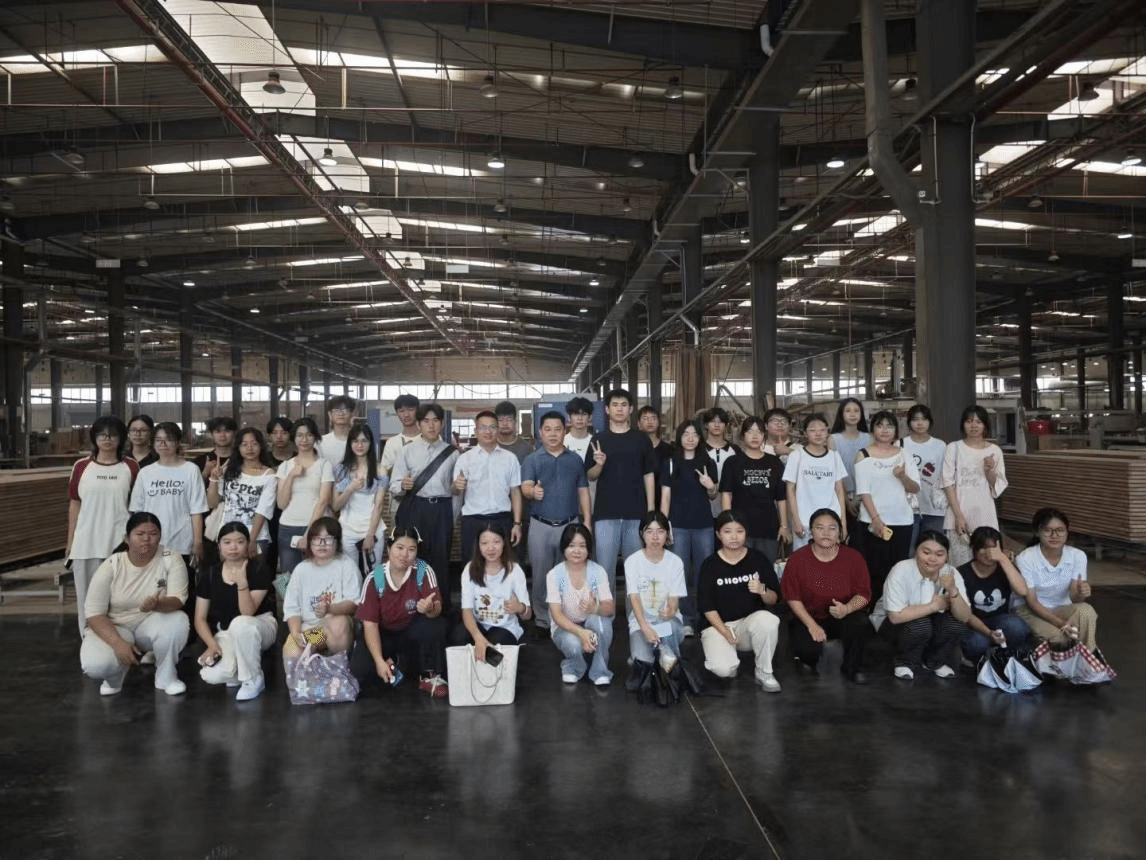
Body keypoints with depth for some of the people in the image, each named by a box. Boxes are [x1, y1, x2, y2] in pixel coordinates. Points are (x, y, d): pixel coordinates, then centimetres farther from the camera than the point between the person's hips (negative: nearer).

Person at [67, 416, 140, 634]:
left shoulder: (130, 467, 2)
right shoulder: (81, 466, 4)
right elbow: (74, 504, 8)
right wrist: (70, 543, 8)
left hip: (120, 543, -1)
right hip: (86, 544, 1)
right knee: (88, 597, 8)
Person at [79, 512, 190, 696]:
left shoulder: (171, 559, -12)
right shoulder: (111, 565, -12)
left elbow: (177, 599, -20)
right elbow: (94, 613, -13)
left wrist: (157, 605, -45)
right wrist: (118, 643, -28)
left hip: (151, 625, 1)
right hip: (113, 628, -1)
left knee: (178, 621, -32)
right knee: (94, 665, -31)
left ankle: (165, 676, -6)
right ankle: (116, 674, 8)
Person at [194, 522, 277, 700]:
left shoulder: (259, 570, -12)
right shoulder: (209, 574, -1)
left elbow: (247, 612, -22)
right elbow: (200, 619, 1)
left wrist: (242, 582, -36)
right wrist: (212, 644, -16)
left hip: (260, 625, -2)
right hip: (225, 633, 2)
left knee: (240, 624, -40)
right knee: (212, 676, -29)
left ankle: (253, 680, -16)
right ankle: (241, 672, 8)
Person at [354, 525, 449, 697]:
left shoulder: (424, 571, -16)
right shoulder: (375, 578, -15)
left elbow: (437, 608, -24)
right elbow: (369, 623, -14)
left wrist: (429, 609, -49)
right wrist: (380, 661, -23)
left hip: (413, 634, 0)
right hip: (383, 636, 0)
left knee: (437, 625, -31)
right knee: (360, 669, -25)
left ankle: (429, 676, -9)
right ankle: (394, 662, 7)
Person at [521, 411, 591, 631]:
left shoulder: (575, 459, 9)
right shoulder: (532, 460, 3)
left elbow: (583, 491, 9)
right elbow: (525, 487, -10)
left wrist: (587, 521, 2)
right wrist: (533, 491, -34)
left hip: (570, 524, 2)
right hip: (541, 526, -1)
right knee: (541, 575, 4)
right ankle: (542, 619, 15)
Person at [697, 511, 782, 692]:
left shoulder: (758, 559, 1)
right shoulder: (710, 565, -2)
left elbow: (774, 599, 1)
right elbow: (706, 606, -3)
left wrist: (762, 591, -22)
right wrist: (725, 633, -15)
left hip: (751, 621, 2)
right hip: (718, 625, -2)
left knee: (768, 620, -34)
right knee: (723, 668, -29)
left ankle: (764, 673, -10)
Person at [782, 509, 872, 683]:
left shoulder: (853, 557, -3)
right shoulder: (797, 559, -8)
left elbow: (864, 593, -4)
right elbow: (792, 596, -8)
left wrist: (847, 608, -27)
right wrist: (812, 625, -18)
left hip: (841, 619, 2)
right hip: (807, 618, -1)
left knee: (859, 621, -32)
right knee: (808, 649, -31)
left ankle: (852, 668, -2)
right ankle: (809, 660, 12)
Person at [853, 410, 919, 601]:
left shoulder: (903, 454, 10)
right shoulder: (863, 455, 0)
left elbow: (915, 488, 4)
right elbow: (863, 491, -6)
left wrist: (903, 476, -16)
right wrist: (875, 518, -15)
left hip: (903, 521, 3)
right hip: (874, 522, -3)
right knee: (875, 570, -2)